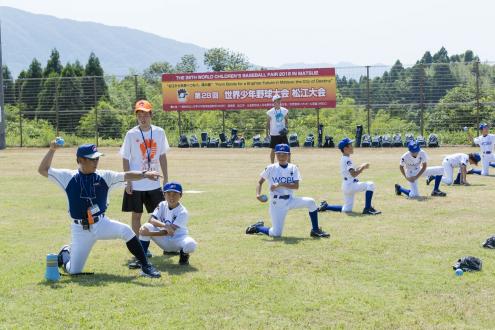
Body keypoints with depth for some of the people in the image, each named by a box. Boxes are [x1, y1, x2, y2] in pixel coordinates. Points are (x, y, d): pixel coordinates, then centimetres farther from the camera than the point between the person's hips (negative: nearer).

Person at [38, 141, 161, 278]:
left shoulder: (104, 176, -2)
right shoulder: (69, 177, -3)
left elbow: (126, 176, -15)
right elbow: (43, 170, -1)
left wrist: (144, 174, -32)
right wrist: (52, 150, -12)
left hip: (102, 224, 1)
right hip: (80, 229, -1)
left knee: (125, 230, -27)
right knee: (73, 271, 0)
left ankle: (145, 266, -16)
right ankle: (65, 254, 37)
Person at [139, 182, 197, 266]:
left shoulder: (183, 212, -19)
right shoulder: (162, 205, -4)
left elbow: (168, 232, -25)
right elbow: (151, 220, -19)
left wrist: (149, 233, -36)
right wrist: (165, 225, -38)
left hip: (178, 239, -3)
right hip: (164, 241, 3)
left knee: (190, 244, -38)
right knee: (147, 227, -22)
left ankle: (183, 253, 2)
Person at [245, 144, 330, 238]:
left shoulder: (293, 168, 1)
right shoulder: (271, 168, -3)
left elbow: (296, 186, -11)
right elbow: (260, 182, 3)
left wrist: (280, 184, -21)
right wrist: (258, 194, -15)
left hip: (290, 200, 3)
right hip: (277, 204, -3)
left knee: (310, 202, -19)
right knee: (276, 234, -10)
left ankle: (315, 230, -5)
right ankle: (257, 227, 22)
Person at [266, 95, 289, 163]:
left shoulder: (284, 111, 2)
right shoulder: (270, 112, -6)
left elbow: (286, 121, 11)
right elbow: (268, 123, 1)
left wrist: (286, 127, -6)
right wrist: (267, 132, -2)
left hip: (282, 133, 2)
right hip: (274, 134, -2)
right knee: (273, 150, 5)